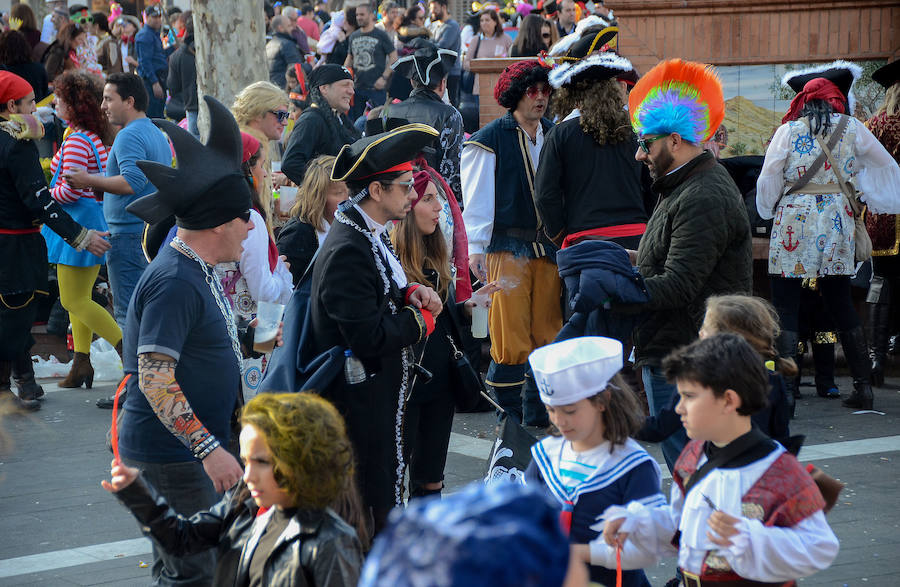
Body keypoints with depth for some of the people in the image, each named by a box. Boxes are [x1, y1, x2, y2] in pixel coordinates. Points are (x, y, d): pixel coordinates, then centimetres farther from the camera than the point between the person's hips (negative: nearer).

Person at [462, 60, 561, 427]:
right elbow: (478, 198, -3)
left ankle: (538, 420, 11)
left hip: (548, 247, 5)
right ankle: (507, 420, 2)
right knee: (512, 341, -7)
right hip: (507, 248, -4)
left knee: (547, 336, 3)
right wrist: (476, 248, -9)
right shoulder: (490, 140, -1)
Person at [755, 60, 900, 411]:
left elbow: (767, 182, -2)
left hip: (794, 222, -3)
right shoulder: (852, 129, 6)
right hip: (837, 223, 3)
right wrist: (871, 200, 32)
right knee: (840, 303, 13)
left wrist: (770, 208, 18)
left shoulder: (789, 131, -2)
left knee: (785, 307, -1)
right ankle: (863, 386, 12)